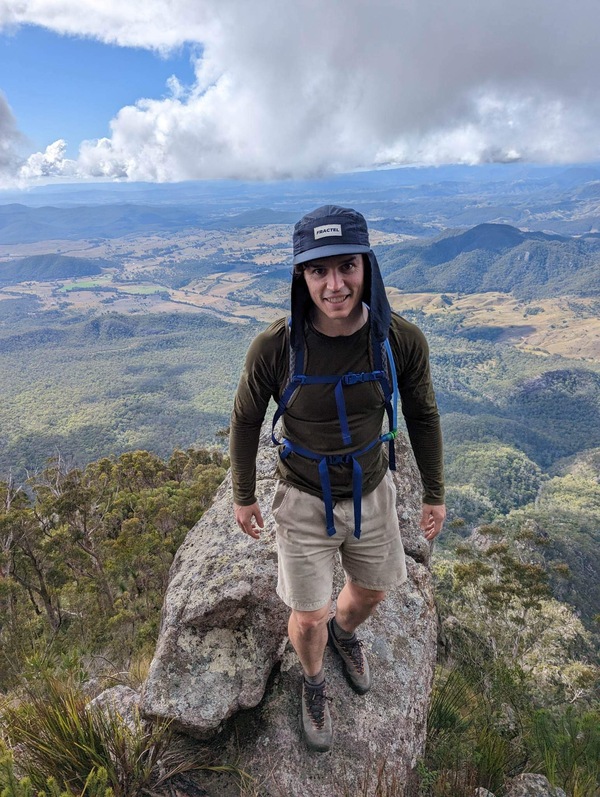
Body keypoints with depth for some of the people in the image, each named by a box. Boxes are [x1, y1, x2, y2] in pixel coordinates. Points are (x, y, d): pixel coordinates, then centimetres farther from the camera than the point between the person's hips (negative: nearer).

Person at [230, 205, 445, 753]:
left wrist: (434, 494, 6)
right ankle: (314, 683, 49)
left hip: (372, 494, 3)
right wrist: (243, 496, 3)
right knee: (309, 619, 10)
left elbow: (422, 417, -3)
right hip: (304, 501, -2)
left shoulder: (402, 341, -20)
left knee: (372, 590, 25)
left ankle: (345, 632, 64)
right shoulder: (274, 348, -25)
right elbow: (246, 421, -7)